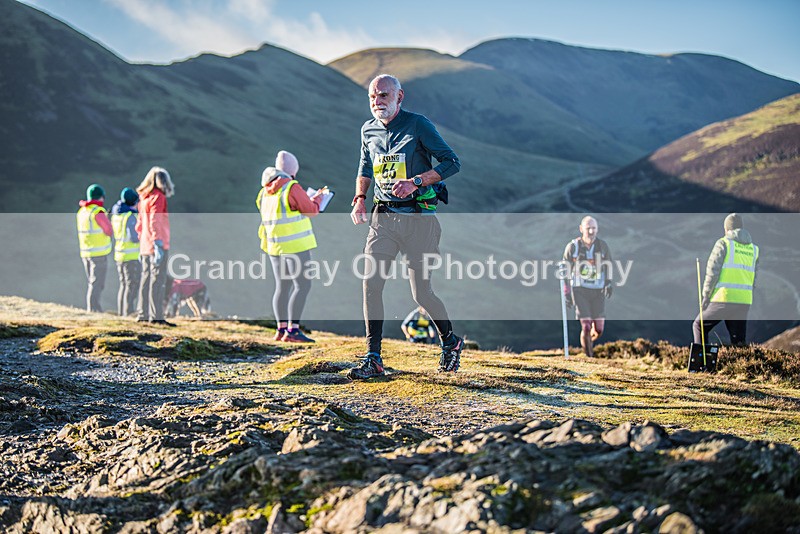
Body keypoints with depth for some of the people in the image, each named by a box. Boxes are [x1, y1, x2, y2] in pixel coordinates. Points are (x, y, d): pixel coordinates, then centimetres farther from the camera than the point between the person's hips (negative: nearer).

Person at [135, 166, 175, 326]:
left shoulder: (144, 198, 16)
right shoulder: (158, 197, -9)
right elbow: (155, 222, -18)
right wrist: (158, 244, -21)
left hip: (145, 246, 9)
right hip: (157, 245, -9)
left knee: (146, 278, 12)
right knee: (158, 280, -9)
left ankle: (142, 314, 14)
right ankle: (156, 316, -13)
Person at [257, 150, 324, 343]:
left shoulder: (265, 192, 10)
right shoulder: (292, 188, -13)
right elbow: (311, 210, -10)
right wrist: (317, 197, 10)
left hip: (275, 245, 8)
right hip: (295, 245, -8)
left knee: (282, 287, 13)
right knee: (303, 285, -8)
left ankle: (281, 328, 12)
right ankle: (293, 329, -14)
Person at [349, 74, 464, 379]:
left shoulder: (418, 125, -8)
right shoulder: (369, 131, 9)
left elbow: (452, 163, -11)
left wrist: (415, 182, -22)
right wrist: (360, 199, 9)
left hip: (418, 217, -5)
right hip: (383, 216, 5)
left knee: (421, 293, -2)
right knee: (371, 283, -8)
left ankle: (450, 342, 24)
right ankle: (373, 358, -2)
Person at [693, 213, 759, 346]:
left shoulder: (723, 243, -1)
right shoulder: (753, 248, 14)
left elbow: (712, 271, -7)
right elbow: (754, 279, 12)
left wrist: (706, 295, -1)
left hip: (723, 299, -4)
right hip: (744, 302, 4)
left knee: (699, 325, 14)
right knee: (739, 341, 8)